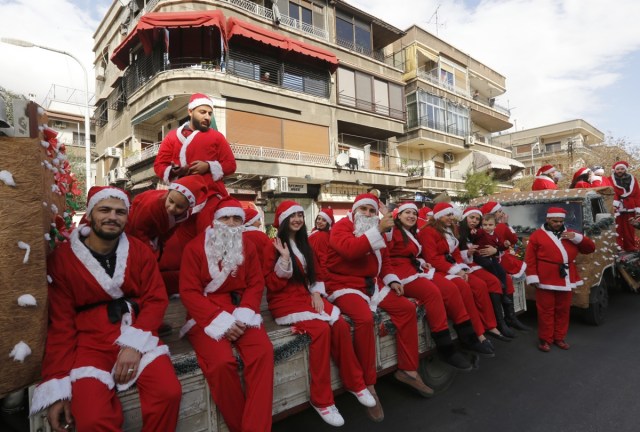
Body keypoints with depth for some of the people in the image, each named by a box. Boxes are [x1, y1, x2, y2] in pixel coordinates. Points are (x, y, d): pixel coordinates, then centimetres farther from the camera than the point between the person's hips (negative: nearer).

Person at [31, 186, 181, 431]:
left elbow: (156, 299, -1)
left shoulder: (140, 251, 2)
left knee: (169, 392, -20)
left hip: (137, 334, 1)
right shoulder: (62, 258, -2)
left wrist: (135, 343, -16)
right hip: (91, 340, -1)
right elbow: (60, 323, 0)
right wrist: (57, 387, -5)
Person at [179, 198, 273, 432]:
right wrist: (220, 320, -17)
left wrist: (243, 316, -12)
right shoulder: (195, 247, -2)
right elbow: (189, 291, -7)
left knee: (263, 352, -23)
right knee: (221, 361, -28)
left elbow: (255, 284, 6)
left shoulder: (248, 247, 9)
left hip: (240, 312, 3)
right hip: (206, 316, -3)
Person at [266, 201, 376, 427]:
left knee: (341, 325, -18)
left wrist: (316, 293, 0)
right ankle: (322, 400, -16)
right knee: (321, 328, -30)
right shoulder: (273, 245, -7)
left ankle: (355, 383, 1)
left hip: (307, 296, 6)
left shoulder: (303, 243, 15)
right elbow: (272, 285, -12)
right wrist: (285, 258, -24)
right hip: (285, 300, -6)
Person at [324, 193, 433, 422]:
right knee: (364, 318, -32)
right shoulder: (341, 227, -9)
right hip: (345, 286, -8)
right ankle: (368, 386, -16)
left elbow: (384, 260, 19)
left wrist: (392, 280, 2)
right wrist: (378, 230, -29)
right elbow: (351, 250, -30)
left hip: (372, 284, 8)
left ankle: (407, 369, 9)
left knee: (406, 308, -3)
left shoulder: (376, 231, 14)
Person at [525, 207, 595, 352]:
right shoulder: (537, 235, -2)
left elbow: (591, 248, 11)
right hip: (546, 280, -5)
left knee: (563, 310, 14)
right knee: (546, 310, 3)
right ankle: (545, 339, 13)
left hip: (566, 279, 5)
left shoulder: (570, 234, 14)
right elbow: (530, 258, -6)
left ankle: (559, 338, 28)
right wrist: (533, 277, -12)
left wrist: (577, 237, -6)